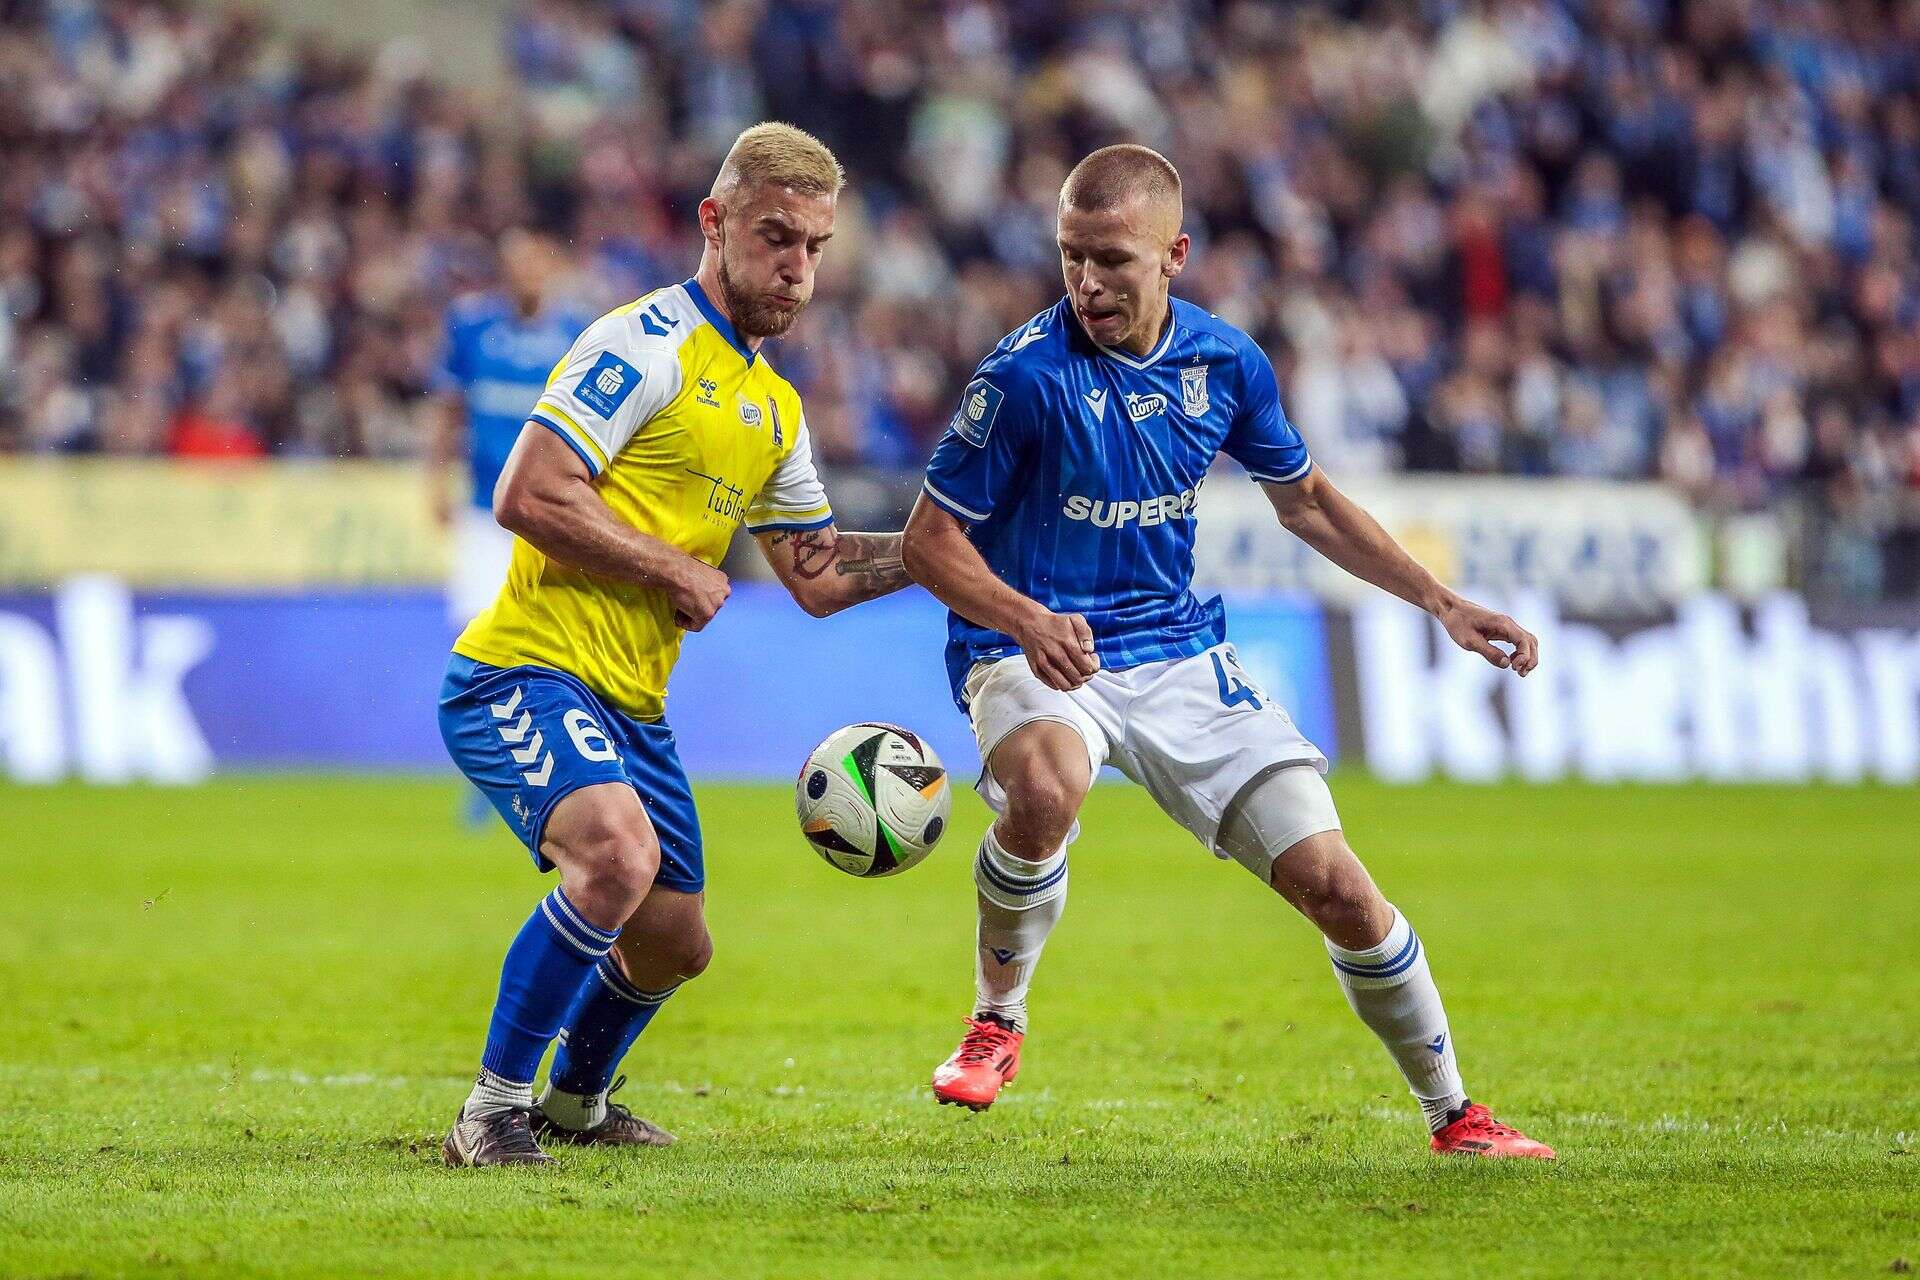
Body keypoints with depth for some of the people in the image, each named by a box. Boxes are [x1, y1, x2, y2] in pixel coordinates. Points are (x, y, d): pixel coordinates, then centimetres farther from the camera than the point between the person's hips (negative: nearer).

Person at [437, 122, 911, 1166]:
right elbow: (527, 496, -20)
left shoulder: (776, 410, 16)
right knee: (619, 852, -33)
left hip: (629, 704, 9)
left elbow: (817, 576, 25)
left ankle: (574, 1099, 47)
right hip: (526, 675, -9)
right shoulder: (646, 342, -12)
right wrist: (676, 571, -13)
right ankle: (492, 1110, -21)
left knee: (674, 943, 17)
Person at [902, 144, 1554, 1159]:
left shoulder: (1225, 362, -1)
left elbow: (1302, 498, 18)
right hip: (1034, 653, -4)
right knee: (1043, 790, -40)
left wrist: (1439, 601, 12)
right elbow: (931, 539, -11)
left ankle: (1452, 1115, 17)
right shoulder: (1029, 372, -16)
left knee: (1335, 887, -4)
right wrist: (1025, 619, -30)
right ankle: (997, 1020, -13)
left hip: (1182, 655, 4)